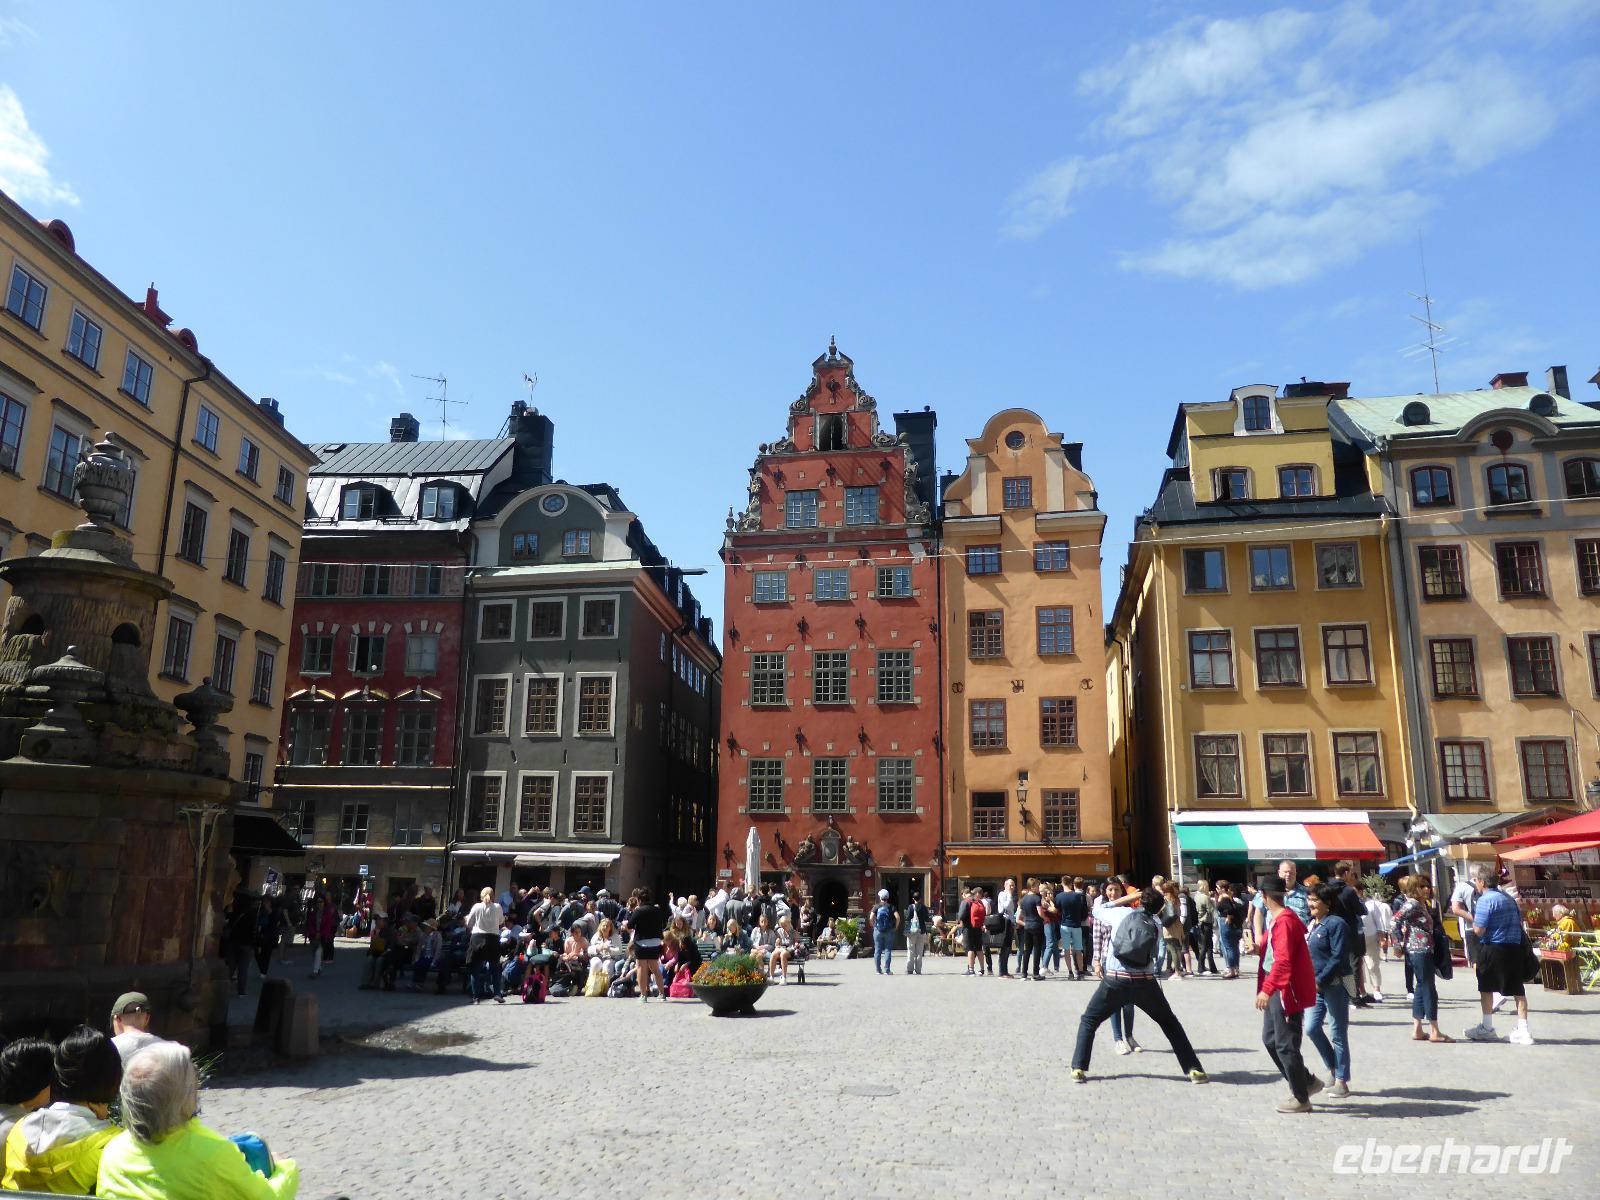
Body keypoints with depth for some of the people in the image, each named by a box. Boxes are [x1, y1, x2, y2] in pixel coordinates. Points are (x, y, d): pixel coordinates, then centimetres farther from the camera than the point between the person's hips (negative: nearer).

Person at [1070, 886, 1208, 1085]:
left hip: (1115, 980, -2)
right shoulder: (1156, 927, 13)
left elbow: (1097, 911, 23)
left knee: (1088, 1021, 16)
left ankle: (1079, 1069, 5)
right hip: (1145, 982, 2)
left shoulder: (1122, 913, 6)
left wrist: (1122, 900, 26)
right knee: (1169, 1022, 24)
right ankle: (1194, 1069, 18)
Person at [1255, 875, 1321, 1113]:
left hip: (1287, 991, -10)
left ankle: (1301, 1099, 12)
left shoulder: (1284, 921, -20)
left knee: (1286, 1045, -1)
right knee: (1270, 1039, 16)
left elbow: (1283, 960, -30)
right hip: (1276, 990, 10)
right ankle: (1307, 1082, 28)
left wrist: (1266, 989, -34)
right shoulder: (1275, 919, 11)